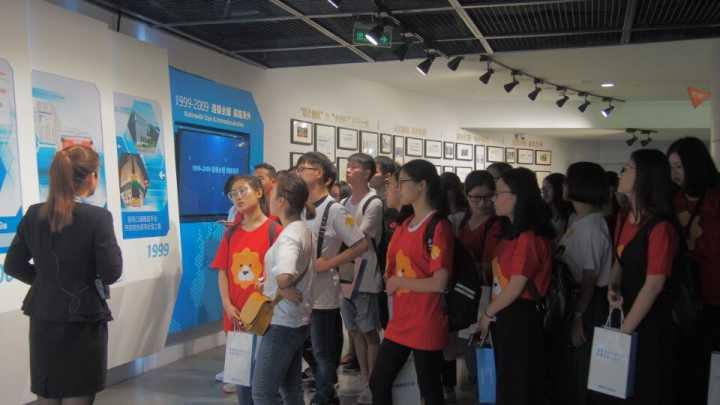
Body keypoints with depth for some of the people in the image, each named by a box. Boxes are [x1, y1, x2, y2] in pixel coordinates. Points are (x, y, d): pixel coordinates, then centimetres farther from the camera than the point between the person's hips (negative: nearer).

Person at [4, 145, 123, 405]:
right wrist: (111, 244, 3)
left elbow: (13, 265, 7)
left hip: (43, 320, 5)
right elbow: (111, 273, -14)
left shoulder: (33, 214, 1)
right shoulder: (98, 217, -15)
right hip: (82, 321, -5)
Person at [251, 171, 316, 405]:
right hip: (297, 321, 9)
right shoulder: (303, 229, 7)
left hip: (282, 323, -9)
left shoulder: (289, 235, -22)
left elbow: (284, 277, -40)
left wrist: (283, 290, -21)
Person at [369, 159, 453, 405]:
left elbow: (439, 283, -21)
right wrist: (391, 282, 2)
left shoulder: (438, 227, -15)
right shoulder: (405, 225, 9)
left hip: (426, 325, -8)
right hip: (400, 321, 8)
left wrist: (399, 282, -11)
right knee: (378, 382, 14)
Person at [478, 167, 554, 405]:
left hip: (518, 318, -9)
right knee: (507, 382, 18)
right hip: (505, 316, 9)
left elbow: (516, 287, -19)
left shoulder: (528, 237, -19)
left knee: (516, 386, 4)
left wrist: (488, 314, -7)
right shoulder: (511, 232, 12)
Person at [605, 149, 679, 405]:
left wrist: (625, 329, -16)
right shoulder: (624, 218, 5)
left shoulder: (660, 227, -21)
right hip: (625, 309, 8)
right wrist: (613, 286, -5)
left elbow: (654, 284, -21)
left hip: (649, 320, -8)